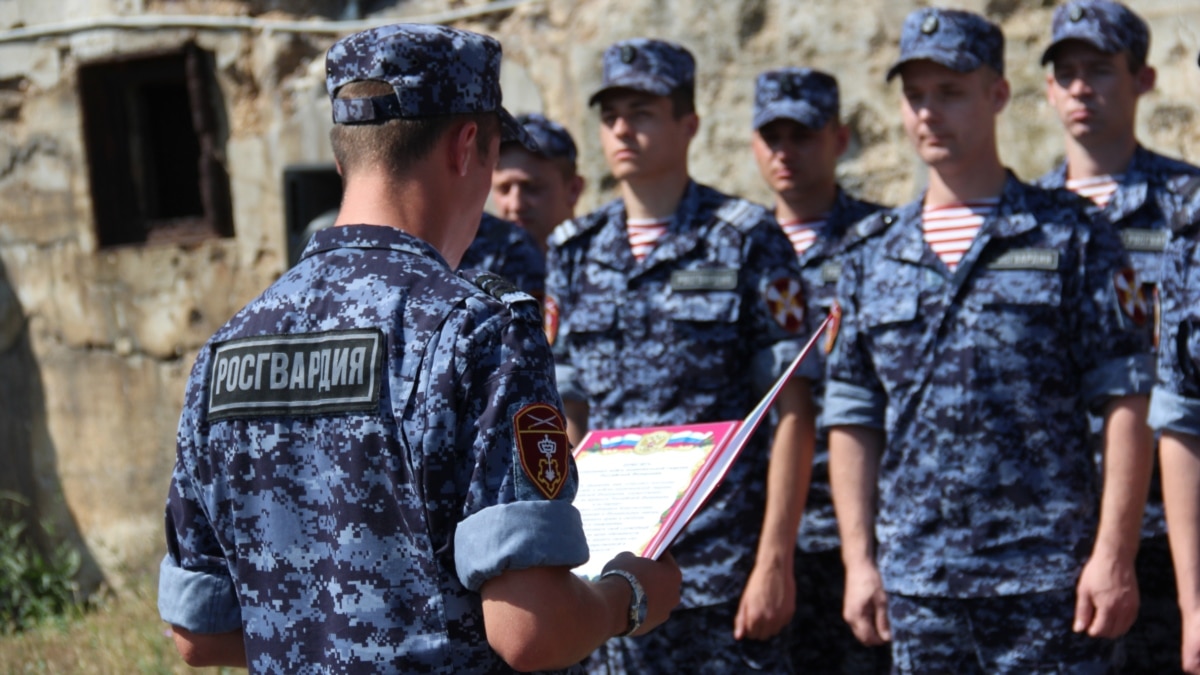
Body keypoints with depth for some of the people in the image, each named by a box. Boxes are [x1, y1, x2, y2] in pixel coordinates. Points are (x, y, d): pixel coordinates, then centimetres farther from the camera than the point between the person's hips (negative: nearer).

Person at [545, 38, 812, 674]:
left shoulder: (746, 241, -2)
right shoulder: (574, 253, 11)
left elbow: (791, 412, -5)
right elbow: (568, 418, 13)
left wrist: (775, 558, -12)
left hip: (723, 567, -4)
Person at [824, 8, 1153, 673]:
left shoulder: (1072, 238, 1)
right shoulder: (872, 255, 11)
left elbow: (1125, 406, -3)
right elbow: (852, 420, 11)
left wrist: (1113, 556, -11)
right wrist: (860, 561, 4)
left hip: (1047, 576, -3)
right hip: (916, 585, 4)